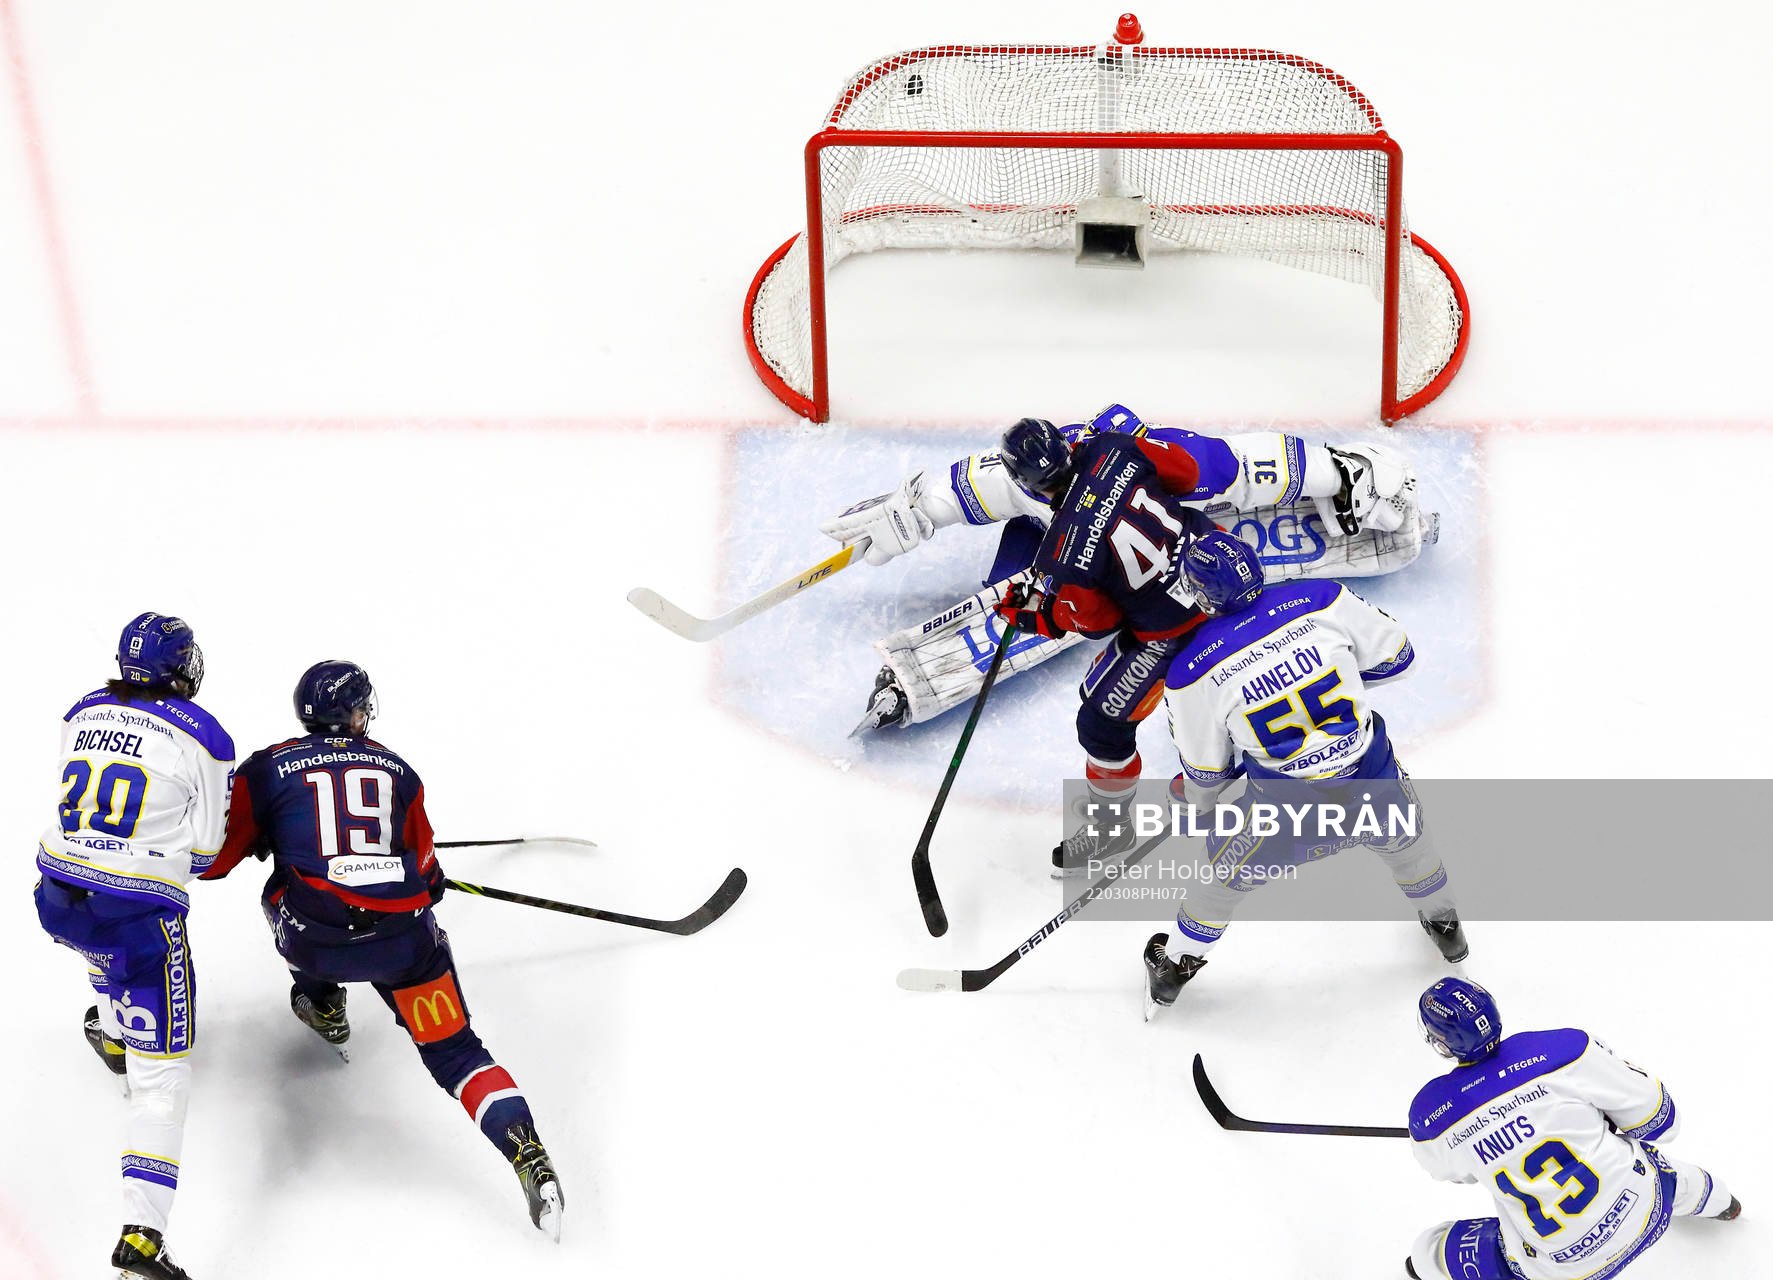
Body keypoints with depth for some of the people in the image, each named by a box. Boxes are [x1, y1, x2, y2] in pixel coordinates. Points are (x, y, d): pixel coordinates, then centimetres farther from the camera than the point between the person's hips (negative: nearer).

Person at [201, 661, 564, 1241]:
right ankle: (529, 1156, -15)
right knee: (454, 1051, 5)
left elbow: (214, 856, 12)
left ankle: (323, 1007, 41)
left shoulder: (267, 769, 10)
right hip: (405, 935, 2)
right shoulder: (396, 770, 20)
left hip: (318, 941, -1)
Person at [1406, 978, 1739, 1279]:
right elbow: (1655, 1116, -7)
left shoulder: (1429, 1117, -15)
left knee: (1430, 1252, 18)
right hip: (1646, 1210, 2)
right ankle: (1714, 1202, 70)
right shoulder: (1566, 1049, -19)